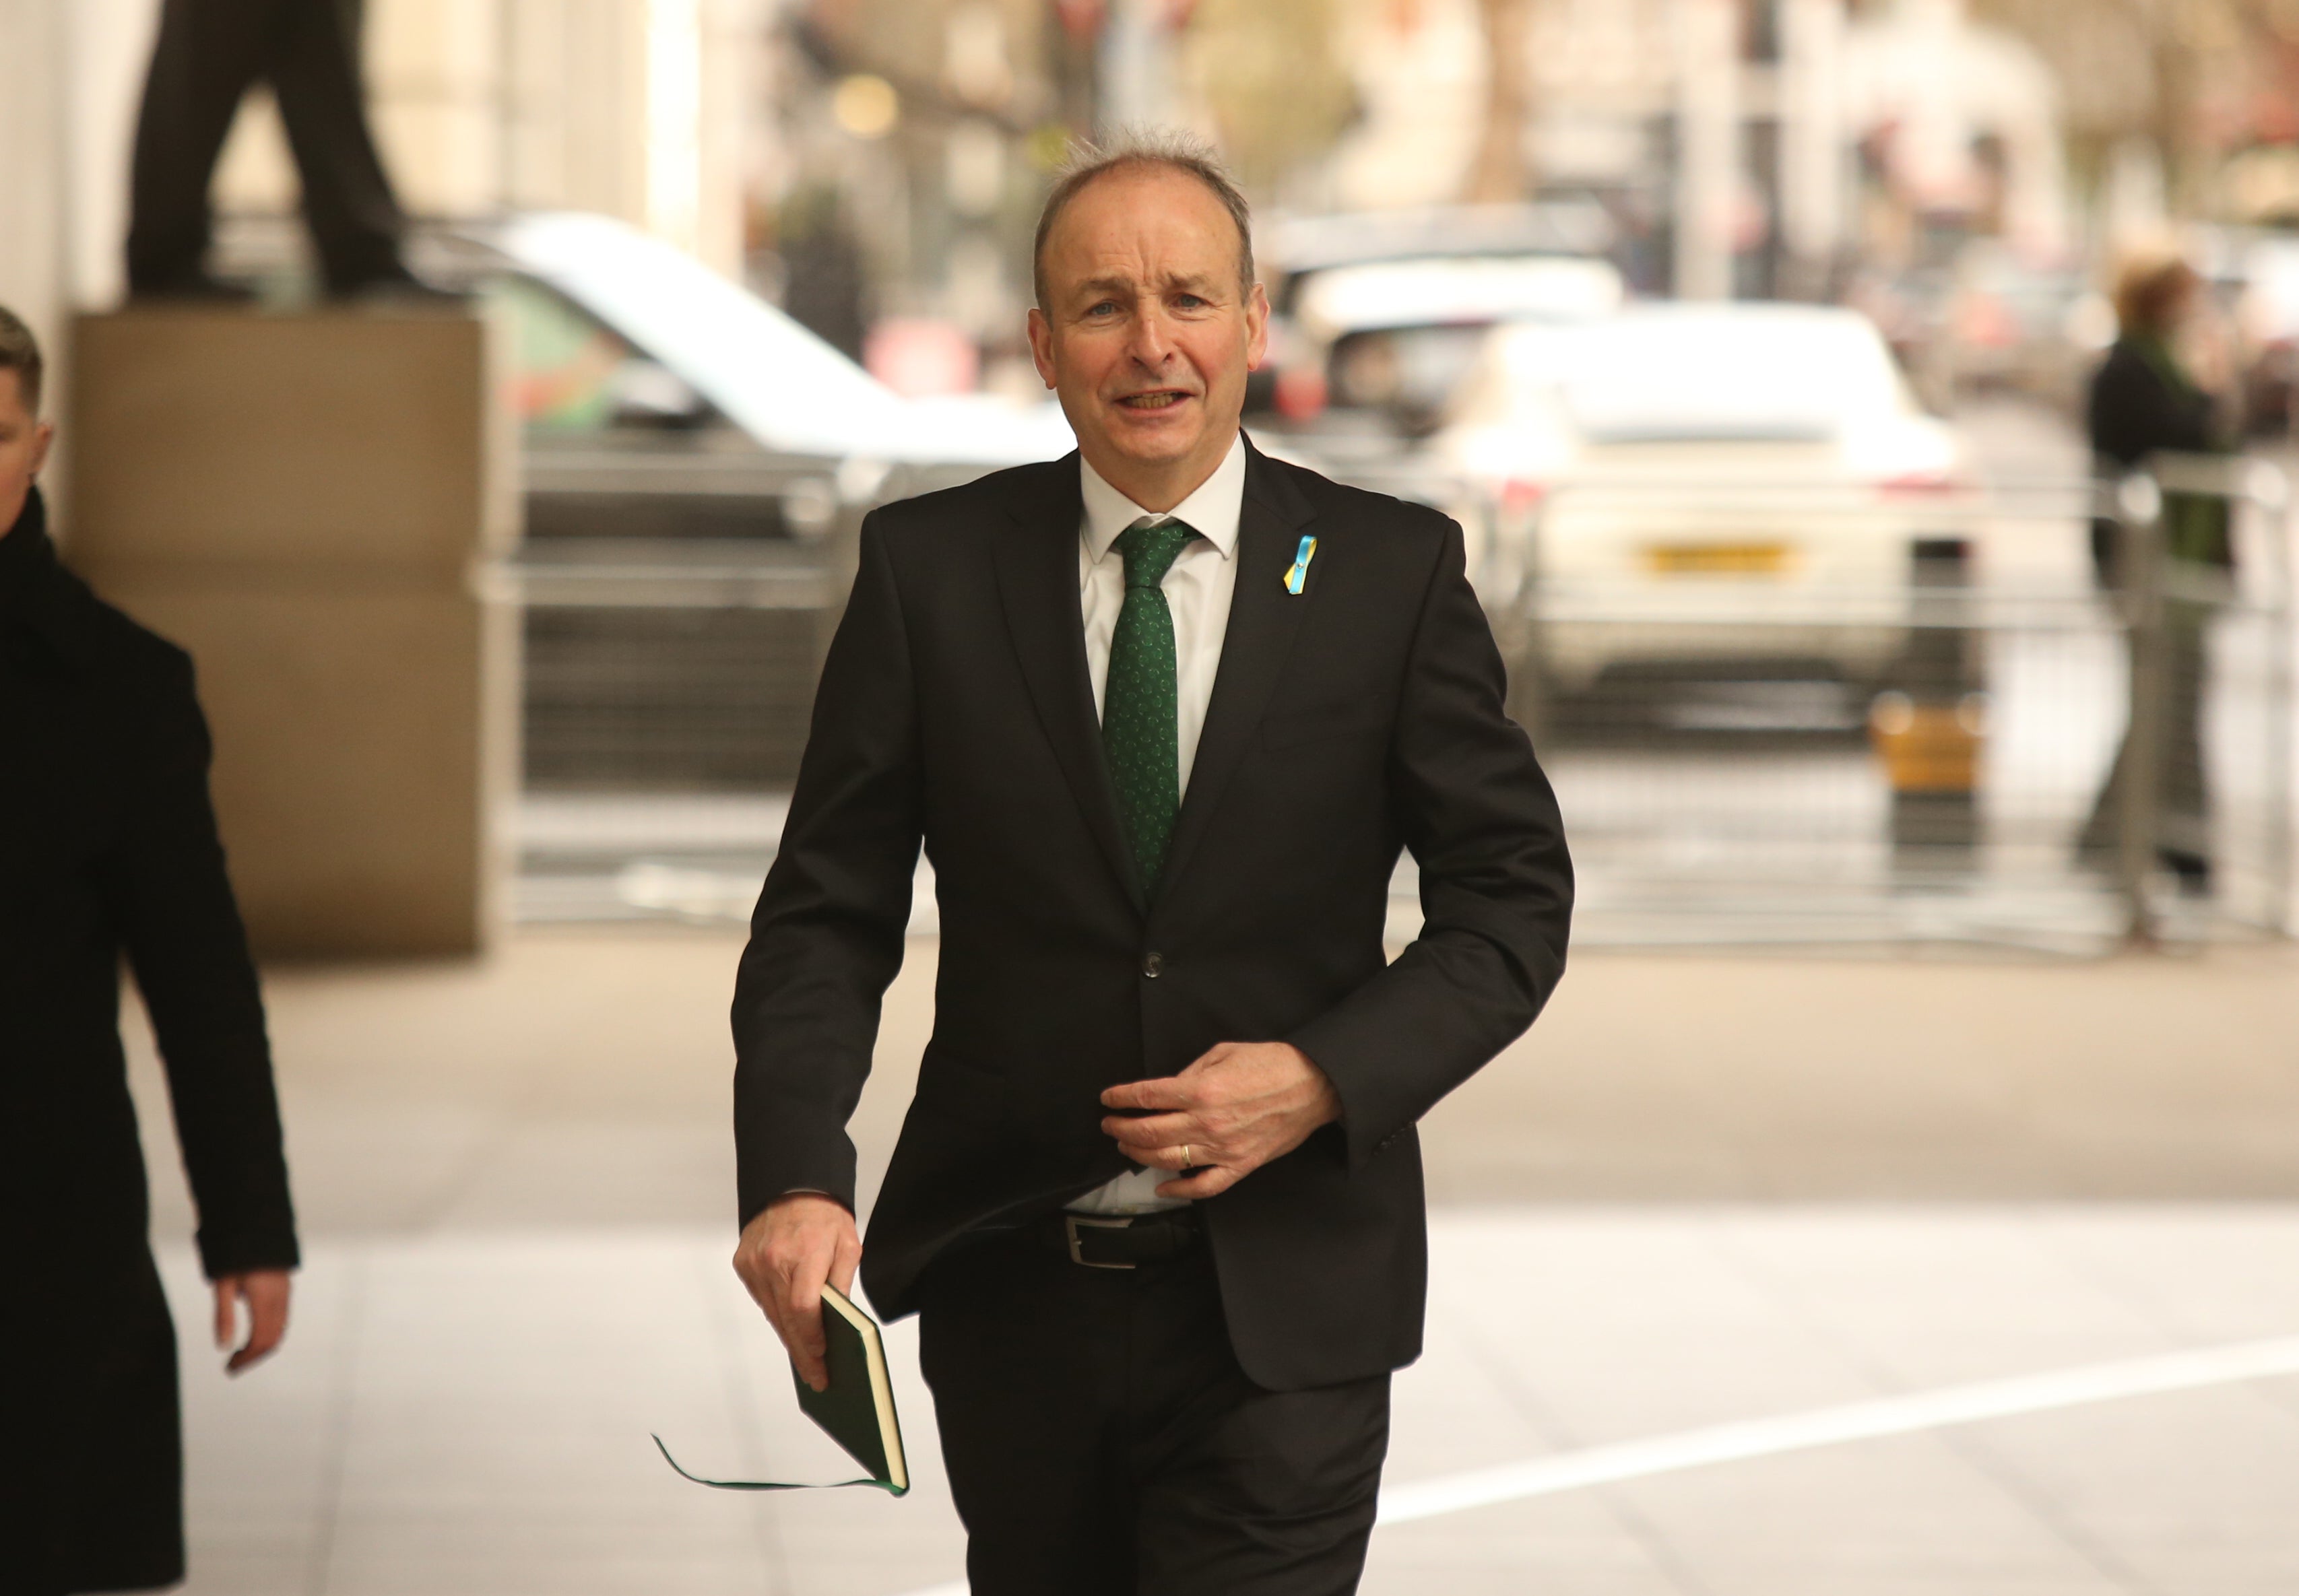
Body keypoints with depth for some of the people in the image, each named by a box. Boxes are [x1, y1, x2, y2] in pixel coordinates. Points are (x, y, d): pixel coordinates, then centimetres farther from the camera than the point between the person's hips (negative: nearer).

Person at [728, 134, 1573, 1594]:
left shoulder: (1391, 572, -1)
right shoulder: (930, 568, 0)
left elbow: (1512, 900, 1)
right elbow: (829, 913, -1)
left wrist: (1326, 1078, -15)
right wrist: (796, 1178, -18)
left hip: (1281, 1309, -2)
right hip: (1010, 1294, 2)